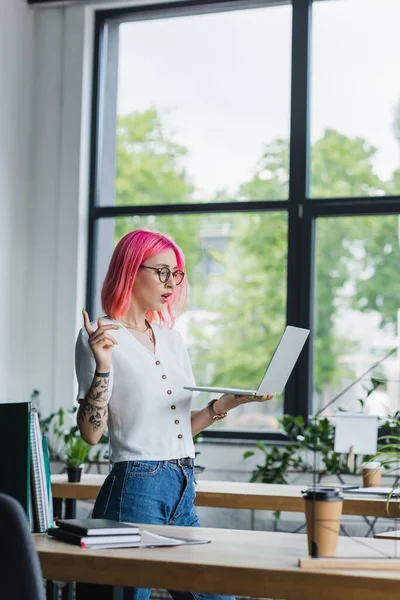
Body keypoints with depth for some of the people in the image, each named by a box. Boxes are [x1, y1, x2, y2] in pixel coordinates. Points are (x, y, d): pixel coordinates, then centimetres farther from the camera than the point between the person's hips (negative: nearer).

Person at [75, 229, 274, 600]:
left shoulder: (170, 335, 15)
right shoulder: (100, 337, -6)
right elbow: (91, 432, -13)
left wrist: (227, 403, 5)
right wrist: (103, 364, -23)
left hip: (183, 489, 7)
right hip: (136, 488, -7)